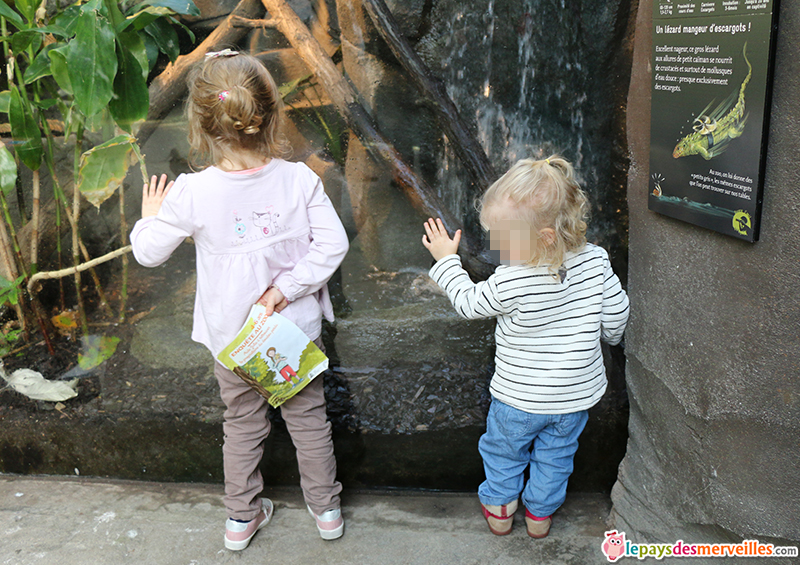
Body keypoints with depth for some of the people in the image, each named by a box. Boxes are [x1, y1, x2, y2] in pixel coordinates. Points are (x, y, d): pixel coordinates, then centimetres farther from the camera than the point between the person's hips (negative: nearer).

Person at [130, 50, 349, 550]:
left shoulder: (191, 194, -19)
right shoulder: (300, 179, -17)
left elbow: (148, 252, -7)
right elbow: (333, 245, -17)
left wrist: (150, 216, 13)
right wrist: (288, 288, -11)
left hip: (233, 337, 0)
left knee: (243, 425, 21)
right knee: (309, 417, 20)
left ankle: (242, 518, 39)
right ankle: (326, 508, 37)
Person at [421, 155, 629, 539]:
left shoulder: (510, 283, -32)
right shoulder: (595, 262, -20)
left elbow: (469, 302, -12)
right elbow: (616, 317, -7)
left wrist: (446, 260, 2)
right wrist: (605, 336, 17)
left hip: (519, 399, -3)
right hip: (577, 393, 4)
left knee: (502, 451, 26)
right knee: (555, 455, 28)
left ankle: (499, 510, 45)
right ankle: (541, 514, 47)